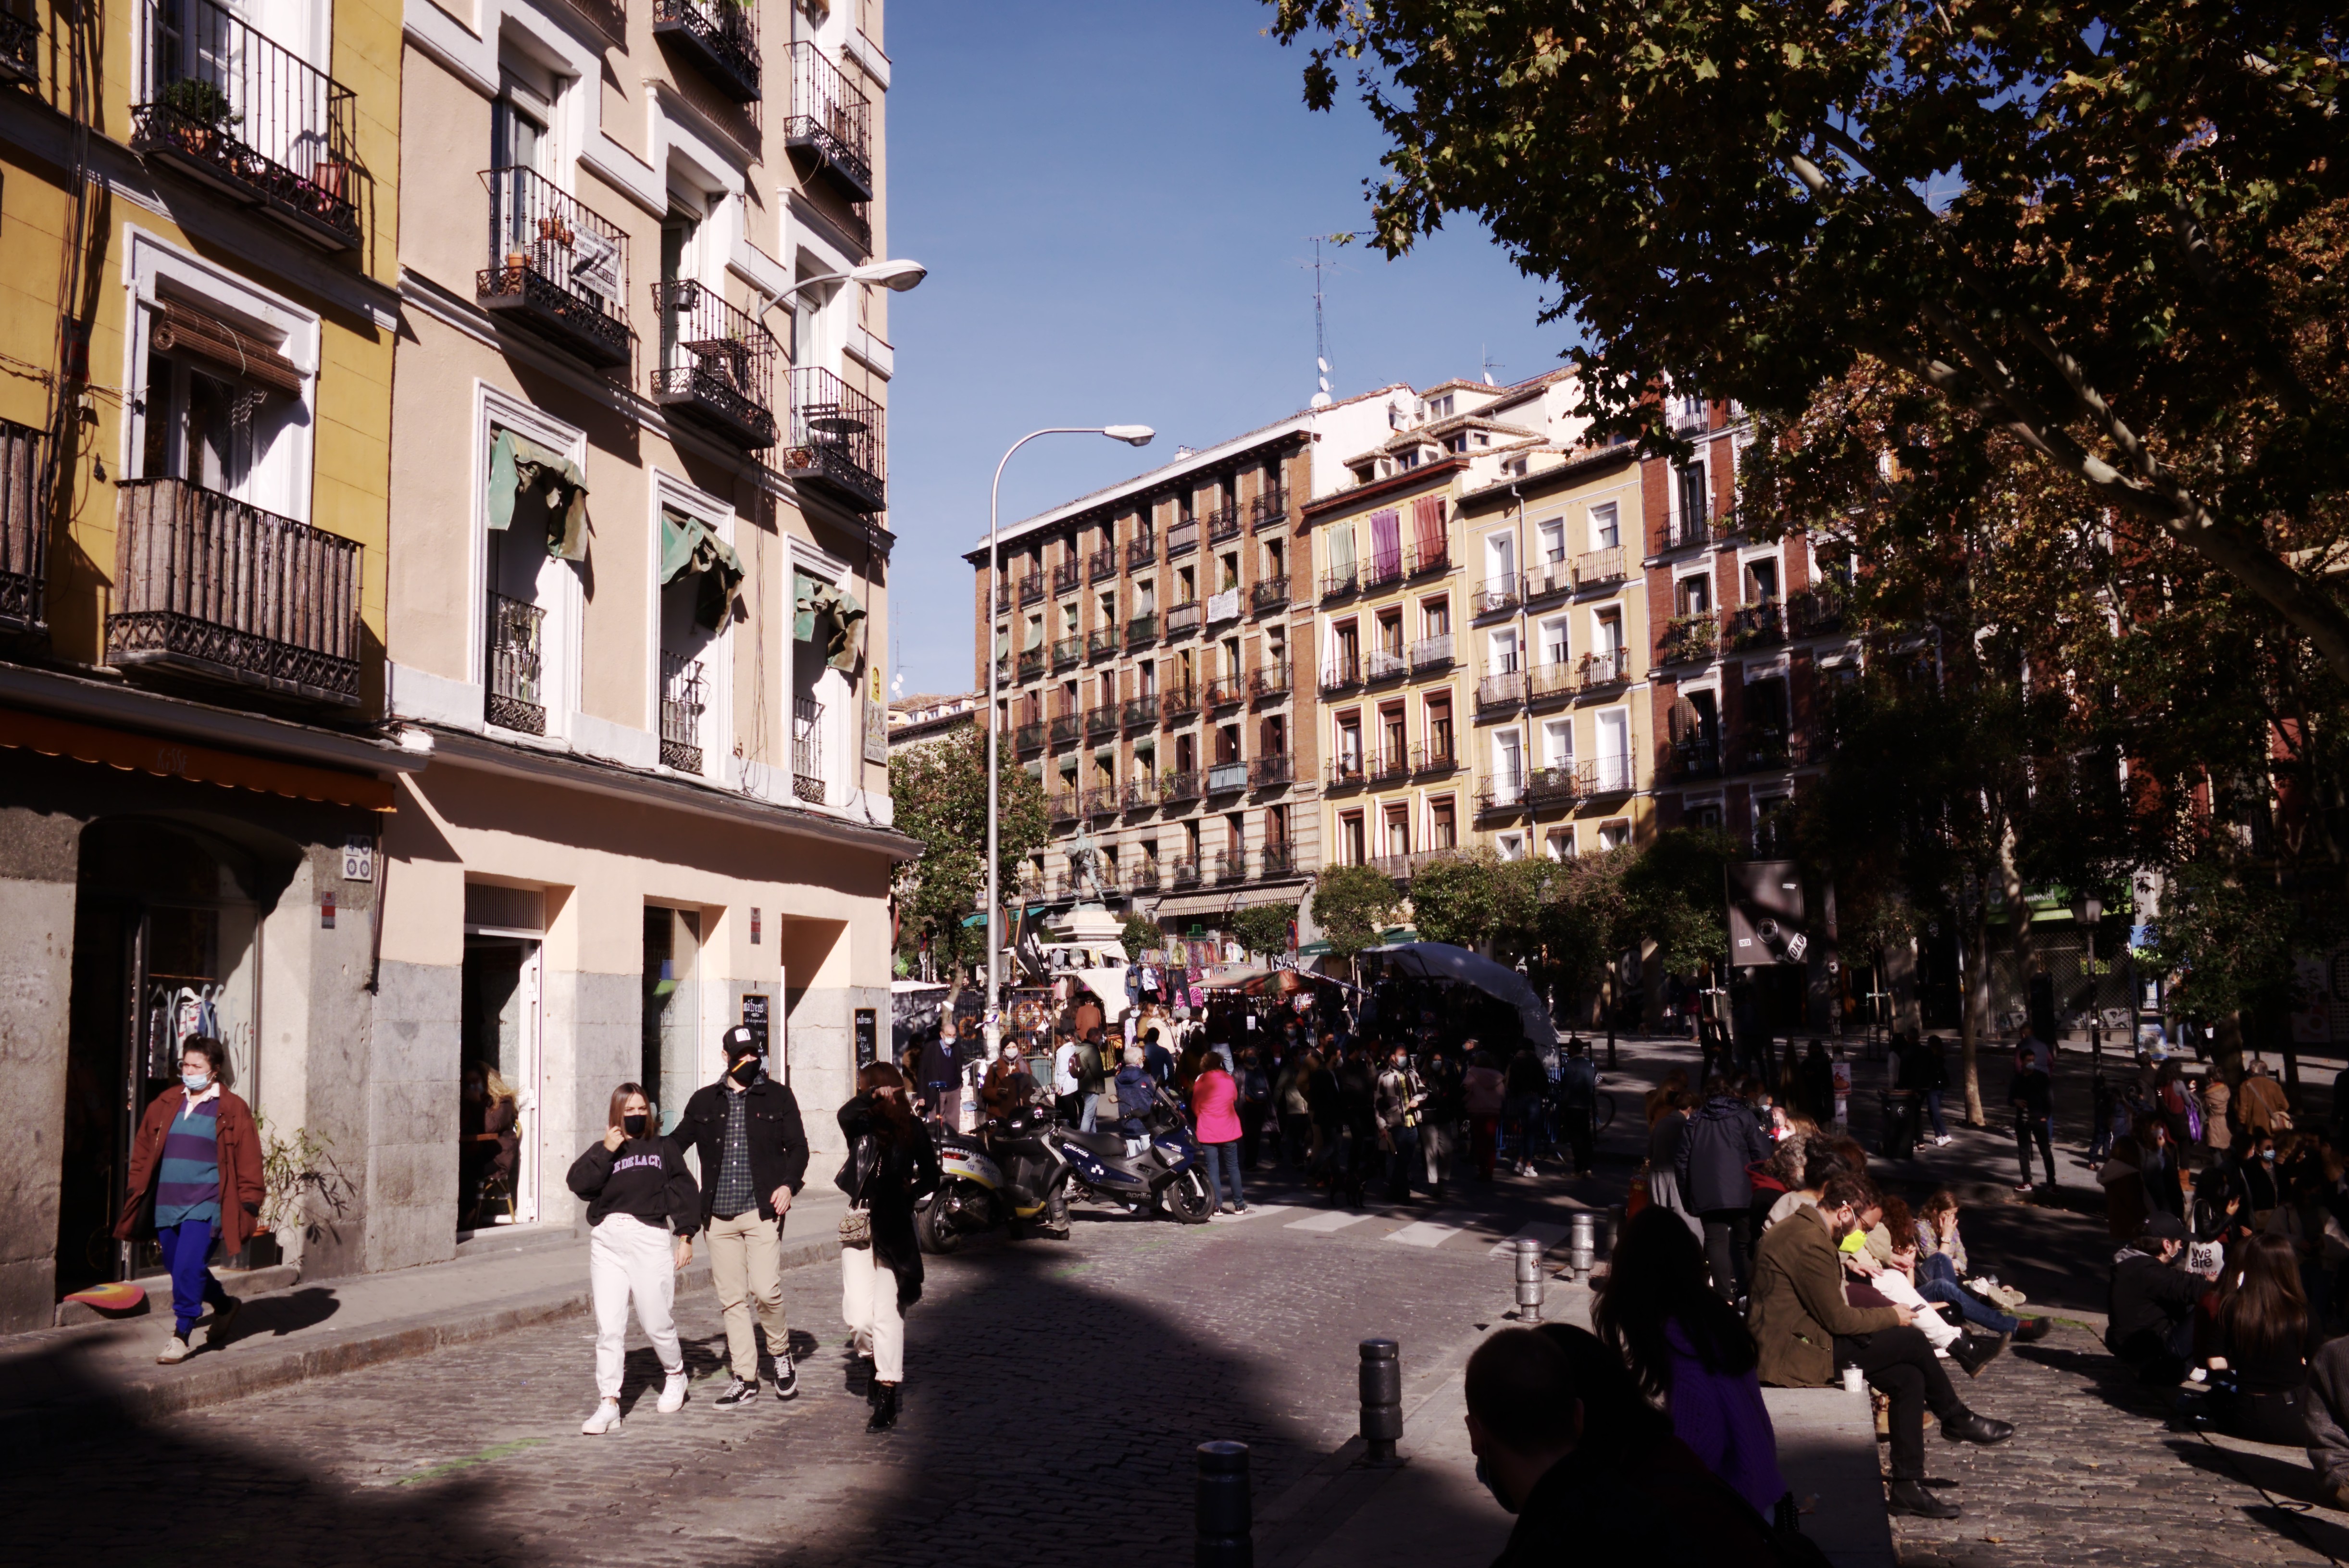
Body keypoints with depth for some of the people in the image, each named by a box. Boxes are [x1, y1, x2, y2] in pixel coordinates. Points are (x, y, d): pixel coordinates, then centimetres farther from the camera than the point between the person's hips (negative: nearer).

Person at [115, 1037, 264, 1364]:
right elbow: (143, 1151, 15)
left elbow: (248, 1163, -3)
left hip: (204, 1205, -5)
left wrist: (250, 1205, -5)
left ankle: (181, 1335, 1)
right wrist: (136, 1192, 11)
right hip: (166, 1204, 5)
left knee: (188, 1267, -14)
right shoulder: (164, 1104, 10)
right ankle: (224, 1306, 35)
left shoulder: (233, 1110, -3)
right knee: (177, 1269, 12)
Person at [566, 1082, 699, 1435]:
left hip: (650, 1237, -2)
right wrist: (605, 1151, -9)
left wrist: (685, 1235, 1)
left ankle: (675, 1375, 28)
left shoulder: (664, 1147, 13)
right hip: (607, 1240, 2)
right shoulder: (602, 1151, 16)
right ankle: (609, 1405, 0)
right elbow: (579, 1182, -1)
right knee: (608, 1327, -4)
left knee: (655, 1321, 1)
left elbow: (684, 1191, 8)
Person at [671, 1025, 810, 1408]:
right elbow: (676, 1144, 17)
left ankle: (781, 1352, 14)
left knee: (765, 1290, -13)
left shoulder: (778, 1096, 5)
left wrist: (789, 1184, -11)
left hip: (762, 1210, -3)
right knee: (732, 1300, 5)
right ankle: (745, 1379, 15)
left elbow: (798, 1148, 6)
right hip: (718, 1216, 3)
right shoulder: (704, 1101, 11)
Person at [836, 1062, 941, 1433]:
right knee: (858, 1317, -4)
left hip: (895, 1231, -2)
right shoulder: (862, 1127, 5)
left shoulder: (914, 1131, 1)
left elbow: (931, 1180, 6)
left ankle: (886, 1398, 5)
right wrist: (873, 1097, -31)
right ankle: (883, 1365, 28)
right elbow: (844, 1116, -21)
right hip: (859, 1228, 2)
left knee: (888, 1314, -2)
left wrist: (906, 1192, -6)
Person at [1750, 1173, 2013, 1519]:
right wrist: (1891, 1316, -2)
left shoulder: (1802, 1228, 13)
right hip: (1794, 1353, -10)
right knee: (1911, 1340, -9)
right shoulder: (1810, 1243, -21)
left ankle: (1908, 1487, 5)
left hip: (1795, 1339, 10)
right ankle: (1958, 1420, 15)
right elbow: (1837, 1319, -16)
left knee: (1910, 1379, 1)